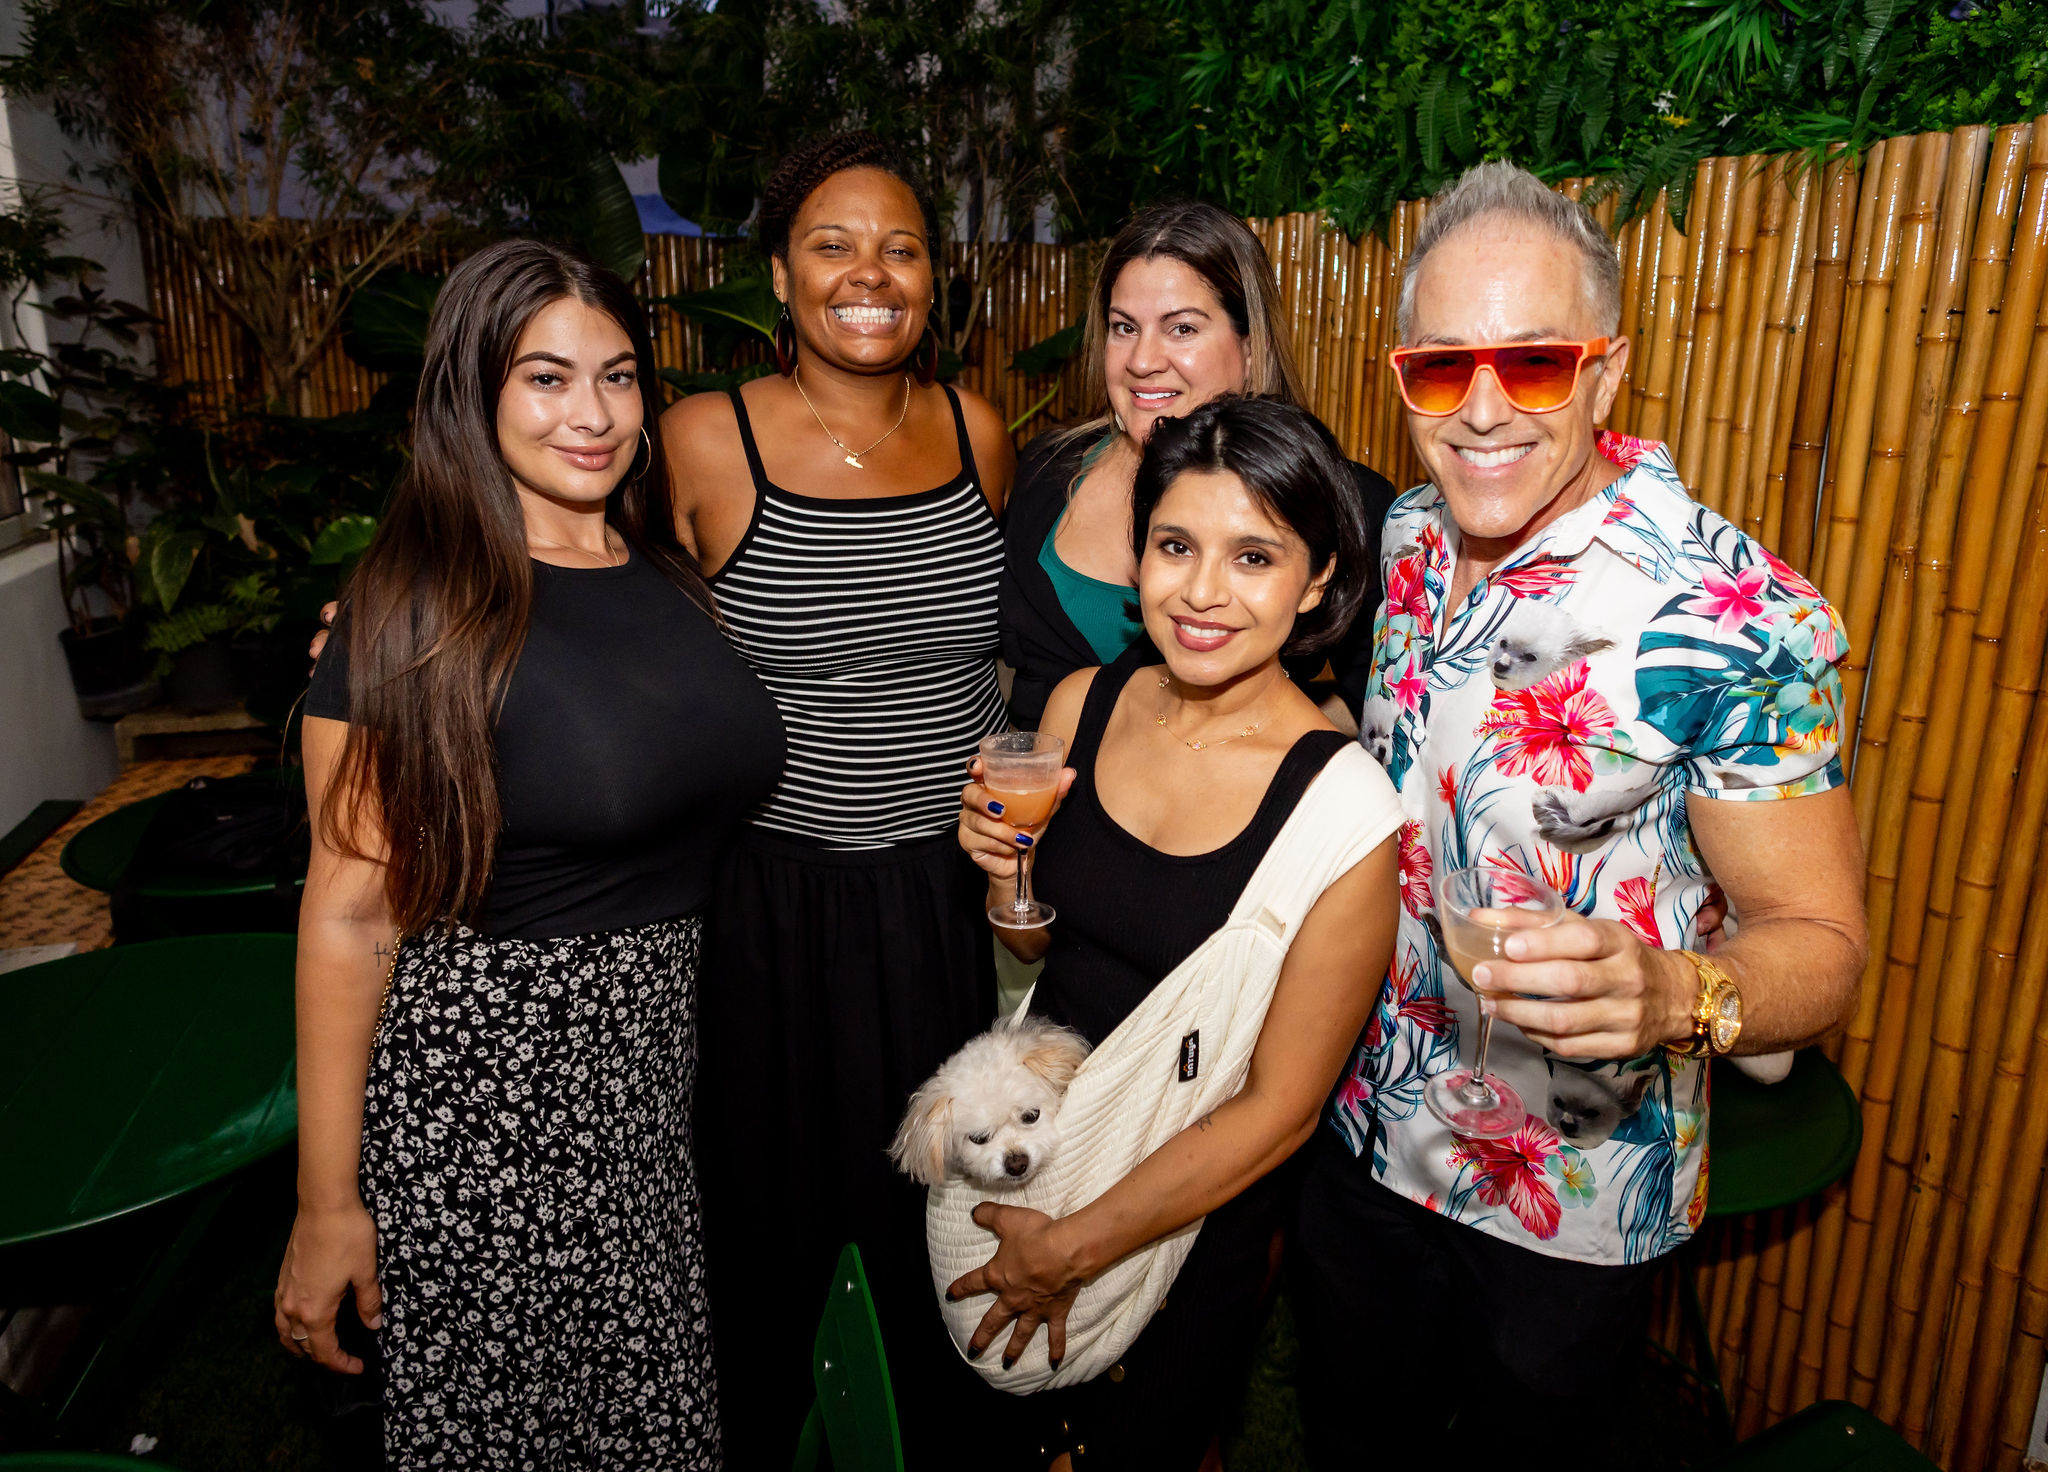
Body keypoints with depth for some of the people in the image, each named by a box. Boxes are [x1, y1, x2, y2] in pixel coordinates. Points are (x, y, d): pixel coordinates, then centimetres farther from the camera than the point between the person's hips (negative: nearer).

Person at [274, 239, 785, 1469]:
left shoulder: (669, 574, 4)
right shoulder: (418, 612, -13)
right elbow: (350, 915, -12)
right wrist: (327, 1208, -10)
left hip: (663, 1059, 5)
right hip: (483, 1081, -5)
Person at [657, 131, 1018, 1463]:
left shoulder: (979, 433, 0)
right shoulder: (705, 441, -11)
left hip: (956, 892, 3)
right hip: (777, 893, -3)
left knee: (942, 1214, 21)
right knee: (773, 1218, 17)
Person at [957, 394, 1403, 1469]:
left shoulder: (1345, 807, -24)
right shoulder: (1083, 703, -9)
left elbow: (1279, 1109, -18)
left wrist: (1072, 1250, -12)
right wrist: (1005, 873, -16)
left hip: (1193, 1213, -4)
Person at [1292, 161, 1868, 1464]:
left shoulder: (1737, 618, -24)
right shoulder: (1404, 540, -6)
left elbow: (1821, 941, -20)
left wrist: (1672, 996, -41)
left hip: (1562, 1206, -5)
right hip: (1359, 1128, 5)